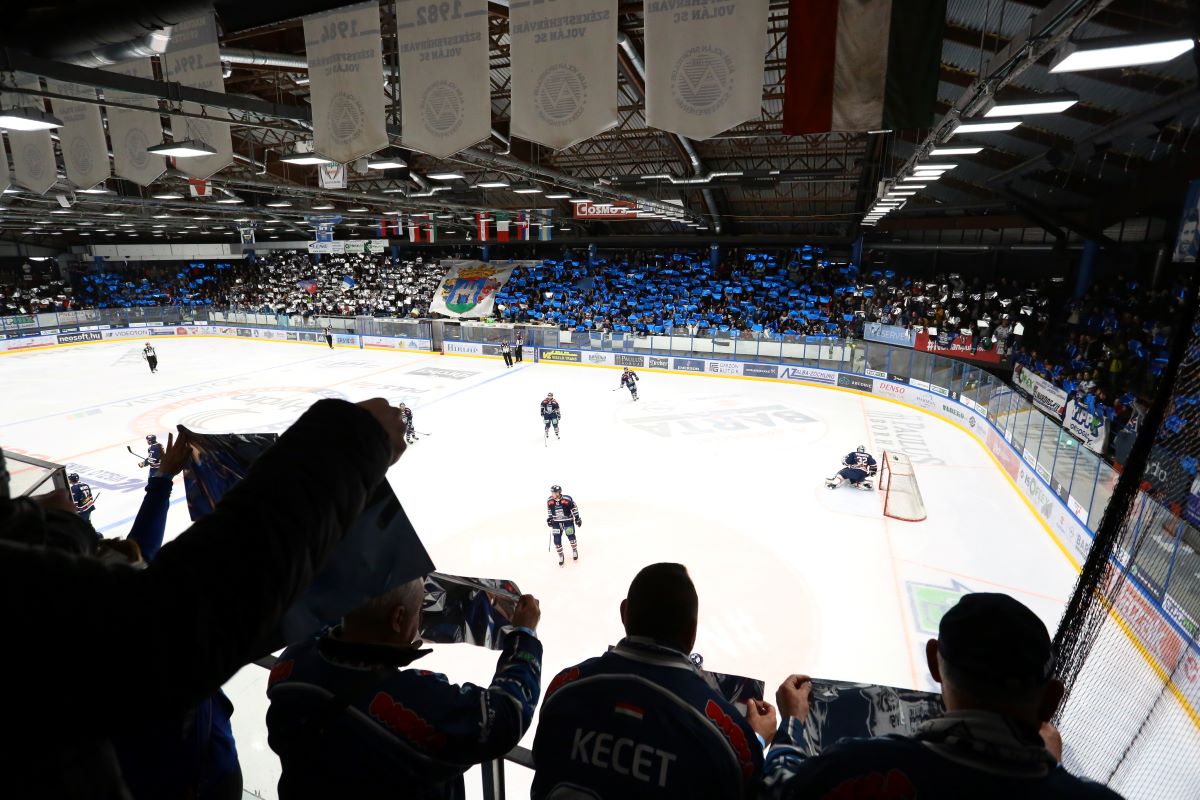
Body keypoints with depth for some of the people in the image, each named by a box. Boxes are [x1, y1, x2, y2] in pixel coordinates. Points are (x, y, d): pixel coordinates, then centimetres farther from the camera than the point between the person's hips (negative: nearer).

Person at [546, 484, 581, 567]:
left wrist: (577, 518, -5)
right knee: (557, 540, -3)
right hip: (556, 522, 2)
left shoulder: (567, 499, -22)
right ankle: (560, 556, 19)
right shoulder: (549, 501, -11)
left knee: (571, 537, 6)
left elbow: (574, 508, -9)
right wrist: (549, 519, 5)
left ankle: (574, 551, 36)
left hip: (568, 520, -2)